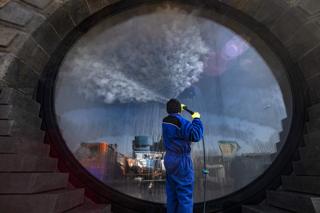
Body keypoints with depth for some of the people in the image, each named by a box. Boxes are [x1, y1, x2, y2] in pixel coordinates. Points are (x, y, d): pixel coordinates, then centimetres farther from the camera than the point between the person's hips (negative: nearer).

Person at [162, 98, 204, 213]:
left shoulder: (165, 121, 4)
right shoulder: (180, 121, -21)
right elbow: (195, 135, -27)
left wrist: (179, 110, 29)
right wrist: (196, 119, -17)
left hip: (169, 159, 8)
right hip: (181, 161, -8)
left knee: (171, 193, 18)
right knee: (185, 195, 2)